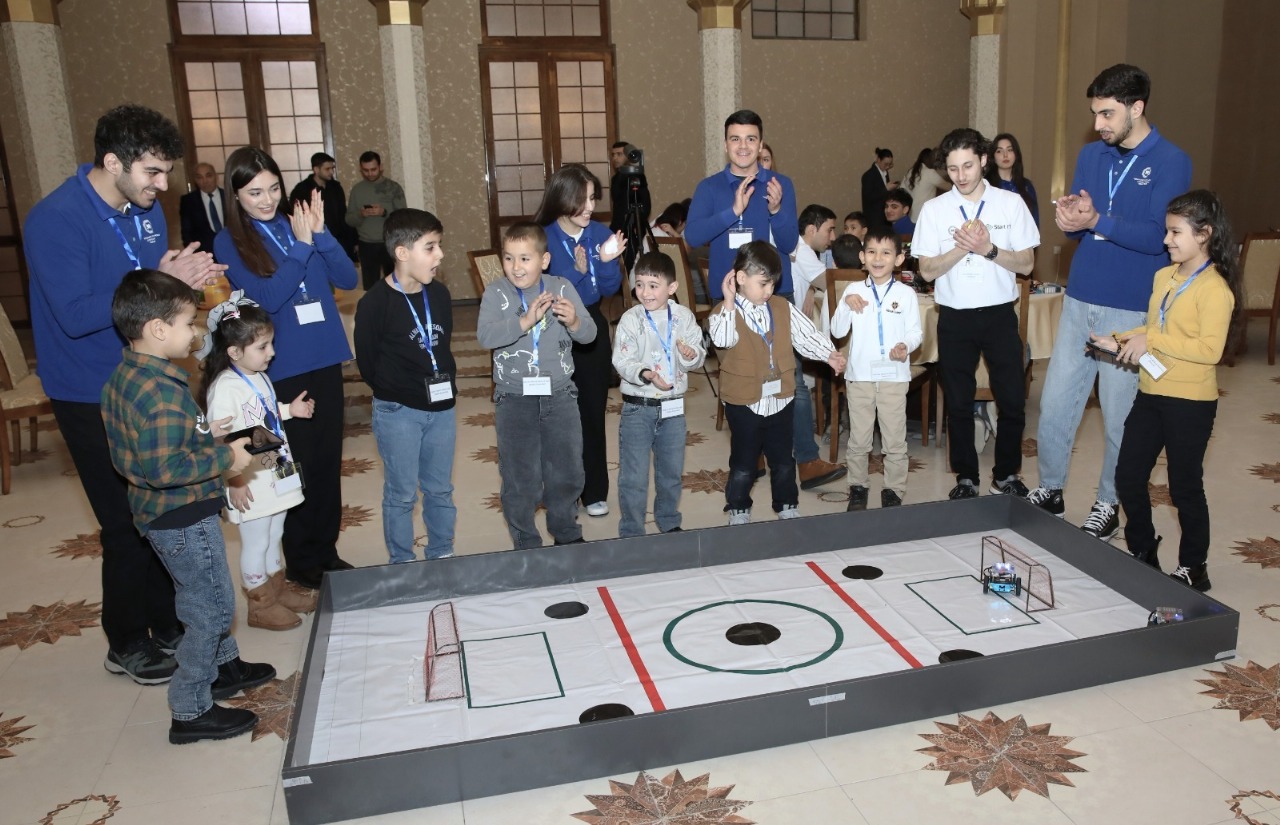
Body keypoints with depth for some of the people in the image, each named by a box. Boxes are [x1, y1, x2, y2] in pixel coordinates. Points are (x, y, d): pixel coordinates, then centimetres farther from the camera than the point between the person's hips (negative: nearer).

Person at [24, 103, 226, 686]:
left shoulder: (145, 208, 3)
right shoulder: (56, 220, -19)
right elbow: (75, 315, -25)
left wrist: (188, 275, -12)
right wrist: (160, 282, -29)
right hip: (93, 400, -6)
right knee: (129, 524, 2)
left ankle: (168, 625, 31)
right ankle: (128, 644, 23)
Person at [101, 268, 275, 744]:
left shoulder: (124, 376, 3)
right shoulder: (163, 390, -28)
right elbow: (165, 468, -31)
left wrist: (204, 434, 5)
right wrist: (225, 458, -20)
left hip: (157, 510, 10)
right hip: (182, 517, -10)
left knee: (204, 597, 26)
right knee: (212, 605, 4)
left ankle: (224, 666, 44)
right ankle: (190, 712, 16)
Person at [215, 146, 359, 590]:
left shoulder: (297, 222, 5)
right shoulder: (230, 242, -4)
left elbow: (348, 279, -2)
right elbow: (267, 298, -16)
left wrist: (320, 234, -14)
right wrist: (302, 246, -18)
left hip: (325, 361, 4)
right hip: (281, 370, -4)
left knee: (329, 459, 11)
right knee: (297, 465, 4)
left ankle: (326, 549, 27)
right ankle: (301, 561, 21)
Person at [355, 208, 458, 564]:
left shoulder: (439, 294, 0)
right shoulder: (375, 303, -16)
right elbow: (367, 361, -7)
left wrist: (446, 382, 4)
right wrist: (395, 393, 0)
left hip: (441, 406, 5)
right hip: (398, 413, -5)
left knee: (440, 490, 17)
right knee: (402, 494, 8)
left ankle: (442, 556, 33)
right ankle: (402, 565, 24)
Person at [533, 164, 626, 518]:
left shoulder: (600, 233, -3)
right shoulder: (543, 238, -13)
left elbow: (609, 288, -2)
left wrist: (607, 260, -20)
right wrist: (577, 270, -29)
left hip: (592, 329, 3)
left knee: (593, 412, 8)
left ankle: (595, 491, 20)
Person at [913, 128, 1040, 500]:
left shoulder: (1011, 203, 0)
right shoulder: (934, 210, 1)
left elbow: (1026, 263, -1)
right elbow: (927, 271, -3)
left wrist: (989, 249, -17)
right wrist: (961, 248, -18)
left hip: (1000, 313, 0)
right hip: (955, 316, 0)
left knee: (1013, 399, 3)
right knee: (959, 402, 7)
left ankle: (1006, 473, 22)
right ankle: (966, 477, 20)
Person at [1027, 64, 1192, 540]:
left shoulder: (1171, 163, -6)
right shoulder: (1091, 155, 10)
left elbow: (1157, 237, -15)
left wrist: (1097, 220, -25)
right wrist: (1067, 219, -10)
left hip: (1131, 309, -5)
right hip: (1079, 300, 5)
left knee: (1120, 415, 6)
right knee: (1054, 403, 6)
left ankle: (1109, 504, 22)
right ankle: (1049, 491, 22)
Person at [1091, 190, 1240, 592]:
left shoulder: (1215, 288, -16)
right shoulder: (1163, 276, 8)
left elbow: (1210, 349, -25)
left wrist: (1151, 341, -24)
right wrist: (1121, 341, 2)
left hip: (1190, 401, -7)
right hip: (1150, 393, 8)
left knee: (1185, 488, 5)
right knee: (1128, 478, 12)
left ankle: (1193, 569, 23)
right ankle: (1143, 553, 30)